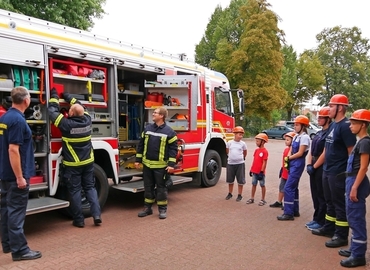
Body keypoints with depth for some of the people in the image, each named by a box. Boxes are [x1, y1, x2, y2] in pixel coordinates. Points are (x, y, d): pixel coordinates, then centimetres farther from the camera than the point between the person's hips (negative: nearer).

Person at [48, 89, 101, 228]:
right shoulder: (87, 120, -5)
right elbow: (81, 107, 14)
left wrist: (54, 96, 8)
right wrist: (67, 96, 23)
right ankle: (96, 215, 4)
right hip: (88, 162, 4)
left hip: (72, 165, -4)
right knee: (90, 188, 12)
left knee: (75, 191, 6)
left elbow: (52, 112, -6)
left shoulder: (67, 124, -19)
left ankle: (79, 220, 12)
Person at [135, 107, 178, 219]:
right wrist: (138, 160, 9)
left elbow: (173, 149, -8)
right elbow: (141, 145, 11)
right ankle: (147, 208, 26)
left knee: (161, 188, 6)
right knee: (148, 187, 13)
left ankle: (162, 209, 18)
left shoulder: (169, 131, -8)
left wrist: (171, 164, -13)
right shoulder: (147, 128, 6)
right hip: (147, 164, 4)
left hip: (161, 165, -4)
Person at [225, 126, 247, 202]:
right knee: (230, 180, 13)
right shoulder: (229, 142, 0)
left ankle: (239, 195, 17)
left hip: (240, 164, -1)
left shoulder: (243, 143, -2)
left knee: (240, 180, 4)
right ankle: (230, 193, 29)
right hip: (230, 163, 1)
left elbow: (245, 153, 13)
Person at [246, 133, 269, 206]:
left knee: (262, 185, 6)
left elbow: (264, 163, -16)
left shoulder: (265, 151, -14)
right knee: (254, 184, 13)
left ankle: (263, 200, 17)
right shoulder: (256, 150, 8)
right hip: (254, 171, 7)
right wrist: (251, 169, 13)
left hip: (260, 172, -7)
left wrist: (261, 172, -18)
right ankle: (252, 198, 22)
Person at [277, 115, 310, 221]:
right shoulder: (296, 136, 14)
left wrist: (288, 158, -5)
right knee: (293, 187, 15)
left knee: (288, 188, -10)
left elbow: (300, 153, -17)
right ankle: (295, 211, 25)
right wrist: (288, 159, -5)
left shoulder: (304, 137, -13)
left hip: (298, 164, -9)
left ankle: (288, 213, -5)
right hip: (292, 164, 9)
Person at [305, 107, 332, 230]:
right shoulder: (319, 134, 14)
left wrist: (314, 166, -12)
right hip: (314, 167, 9)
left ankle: (321, 221, 12)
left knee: (322, 196, 1)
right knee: (315, 194, 15)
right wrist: (309, 165, 2)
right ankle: (316, 219, 26)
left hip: (322, 168, -9)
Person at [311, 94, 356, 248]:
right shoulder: (333, 125, 12)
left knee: (340, 204, 2)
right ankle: (329, 228, 32)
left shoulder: (345, 126, -16)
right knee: (330, 202, 19)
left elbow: (352, 152, -18)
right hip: (327, 171, 9)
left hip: (339, 173, -9)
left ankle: (341, 236, 13)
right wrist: (314, 166, 20)